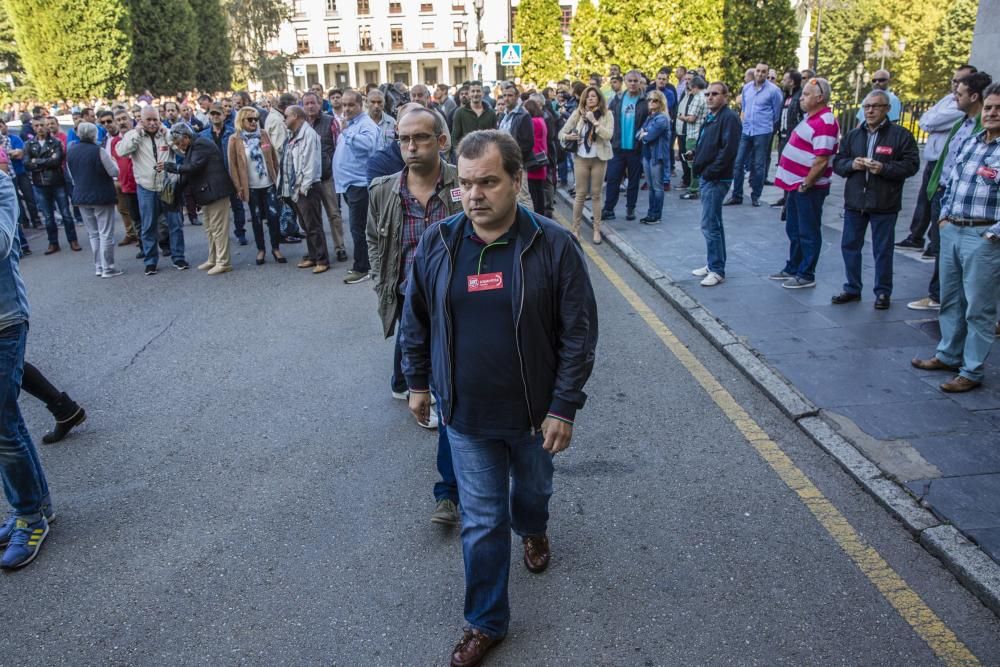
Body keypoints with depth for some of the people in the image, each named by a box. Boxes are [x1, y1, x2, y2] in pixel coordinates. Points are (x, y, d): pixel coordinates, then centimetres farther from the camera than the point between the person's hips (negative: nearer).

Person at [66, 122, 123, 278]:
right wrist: (112, 160, 5)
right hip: (102, 196, -6)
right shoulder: (98, 151, -17)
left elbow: (72, 174, 14)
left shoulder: (71, 151, 4)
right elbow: (114, 172, -14)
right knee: (106, 233, 0)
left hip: (81, 197, 6)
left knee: (93, 234, 14)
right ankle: (107, 268, 1)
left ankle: (98, 266, 16)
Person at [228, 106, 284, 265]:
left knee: (273, 215, -1)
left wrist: (278, 178, 5)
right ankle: (260, 249, 19)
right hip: (251, 186, -2)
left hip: (269, 184, 2)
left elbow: (274, 157, 8)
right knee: (257, 218, 7)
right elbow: (232, 165, -3)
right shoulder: (235, 139, -4)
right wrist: (238, 187, -6)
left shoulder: (263, 134, 4)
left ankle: (276, 248, 13)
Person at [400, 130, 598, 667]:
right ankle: (486, 622, 30)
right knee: (481, 521, 10)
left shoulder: (554, 245, -16)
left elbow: (579, 332, -12)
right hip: (467, 414, 1)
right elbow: (416, 321, 5)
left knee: (533, 488, 27)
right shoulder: (436, 243, -8)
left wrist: (563, 407, -13)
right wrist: (417, 383, 9)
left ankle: (532, 530, 62)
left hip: (534, 411, 0)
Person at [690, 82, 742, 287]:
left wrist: (709, 172, -21)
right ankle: (714, 264, 24)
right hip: (706, 178, 10)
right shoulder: (711, 117, 18)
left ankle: (717, 270, -1)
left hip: (715, 179, -10)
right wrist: (695, 153, 7)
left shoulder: (729, 117, -13)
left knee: (709, 226, -9)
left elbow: (728, 149, -23)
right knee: (714, 224, 15)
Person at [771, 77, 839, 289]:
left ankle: (806, 275, 11)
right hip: (796, 184, 10)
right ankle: (792, 268, 31)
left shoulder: (825, 123, -19)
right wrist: (795, 183, 15)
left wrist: (805, 185, -18)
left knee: (808, 233, 1)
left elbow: (821, 161, -25)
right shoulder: (811, 117, 13)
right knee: (794, 230, 19)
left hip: (808, 188, -10)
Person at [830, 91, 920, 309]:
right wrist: (851, 164, -11)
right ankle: (852, 289, 23)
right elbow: (838, 162, 10)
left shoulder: (900, 135, -3)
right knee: (850, 246, 10)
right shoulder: (853, 135, 11)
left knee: (882, 250, 4)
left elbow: (911, 164, -7)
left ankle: (883, 292, 17)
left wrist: (884, 168, -21)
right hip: (854, 201, 4)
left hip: (884, 205, -4)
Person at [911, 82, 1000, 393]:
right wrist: (944, 214, 12)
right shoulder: (970, 142, 11)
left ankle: (971, 372, 11)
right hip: (951, 231, 7)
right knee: (950, 300, 18)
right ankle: (948, 356, 33)